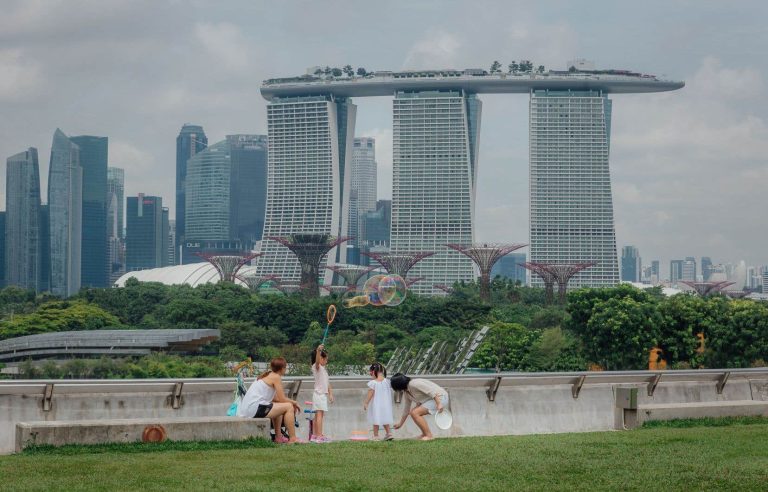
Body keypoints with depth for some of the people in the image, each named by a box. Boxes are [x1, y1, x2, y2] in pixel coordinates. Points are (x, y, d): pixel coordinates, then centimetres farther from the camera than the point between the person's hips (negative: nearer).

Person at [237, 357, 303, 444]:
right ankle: (292, 438, -3)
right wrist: (293, 402, 11)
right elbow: (282, 399, -7)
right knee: (288, 407, -5)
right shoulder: (276, 377, -5)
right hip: (255, 409, -10)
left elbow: (275, 398, 23)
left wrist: (291, 401, 16)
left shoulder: (266, 375, 22)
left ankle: (278, 437, 27)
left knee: (279, 407, 29)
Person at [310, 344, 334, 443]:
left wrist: (330, 394, 14)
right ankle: (319, 436, -20)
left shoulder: (324, 369, 20)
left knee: (318, 415, 10)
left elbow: (327, 383, 21)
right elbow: (317, 360, -30)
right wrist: (318, 351, -46)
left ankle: (315, 435, 12)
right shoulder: (316, 367, -6)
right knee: (320, 414, -14)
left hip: (323, 394, 9)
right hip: (318, 393, -9)